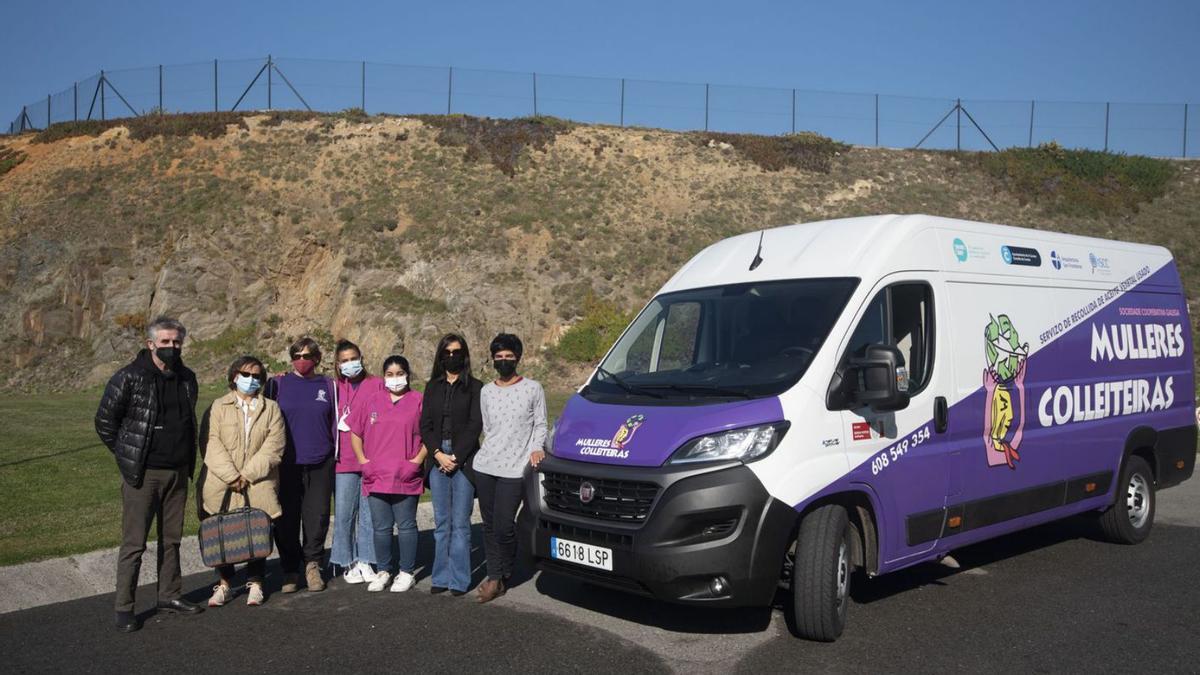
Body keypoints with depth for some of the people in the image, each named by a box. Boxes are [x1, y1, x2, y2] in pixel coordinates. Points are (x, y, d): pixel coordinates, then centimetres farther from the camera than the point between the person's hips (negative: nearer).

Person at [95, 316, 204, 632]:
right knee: (134, 543, -1)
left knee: (172, 538, 14)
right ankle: (124, 608, 8)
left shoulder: (187, 378, 8)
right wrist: (128, 457, -2)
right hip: (142, 475, -5)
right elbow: (104, 421, -4)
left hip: (178, 473, 6)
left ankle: (169, 595, 27)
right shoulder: (129, 378, -10)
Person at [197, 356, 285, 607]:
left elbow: (273, 446, -1)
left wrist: (248, 474, -11)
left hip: (259, 486, 0)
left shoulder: (271, 409, 10)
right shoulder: (218, 407, 7)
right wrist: (231, 476, -13)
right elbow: (212, 444, -4)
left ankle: (255, 583, 16)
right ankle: (224, 584, 18)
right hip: (221, 487, 0)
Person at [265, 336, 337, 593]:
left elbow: (334, 422, 13)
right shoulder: (278, 384, 5)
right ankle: (289, 570, 15)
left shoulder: (327, 386, 8)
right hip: (287, 464, -1)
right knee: (287, 519, 3)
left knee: (317, 515, 2)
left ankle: (312, 564, 19)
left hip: (320, 463, 1)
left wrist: (336, 453, 9)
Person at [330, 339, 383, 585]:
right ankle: (348, 563, 13)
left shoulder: (377, 384, 6)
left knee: (370, 513, 4)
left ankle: (365, 561, 15)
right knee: (343, 513, 0)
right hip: (344, 460, 0)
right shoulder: (333, 387, 7)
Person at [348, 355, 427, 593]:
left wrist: (417, 461, -10)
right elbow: (355, 433, 14)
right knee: (381, 528, 10)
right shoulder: (372, 402, 9)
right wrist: (363, 460, 4)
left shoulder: (418, 401, -2)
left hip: (405, 478, -3)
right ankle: (383, 571, 23)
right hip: (376, 476, 3)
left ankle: (406, 573, 17)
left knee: (406, 526, 6)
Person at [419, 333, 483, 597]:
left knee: (460, 522, -2)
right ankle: (441, 577, 13)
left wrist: (456, 457, -10)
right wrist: (439, 454, -7)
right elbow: (425, 425, 7)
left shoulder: (474, 387, 2)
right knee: (441, 523, 7)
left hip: (464, 461, -3)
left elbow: (474, 425, -5)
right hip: (438, 460, 4)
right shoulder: (433, 387, 13)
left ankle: (459, 580, 3)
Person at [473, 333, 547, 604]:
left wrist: (535, 449, -9)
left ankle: (501, 576, 11)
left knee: (503, 527, -9)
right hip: (484, 466, 4)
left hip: (513, 469, -4)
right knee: (489, 525, 6)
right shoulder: (486, 391, 12)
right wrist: (492, 452, 9)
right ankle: (495, 576, 16)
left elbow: (540, 425, 6)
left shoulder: (532, 389, 3)